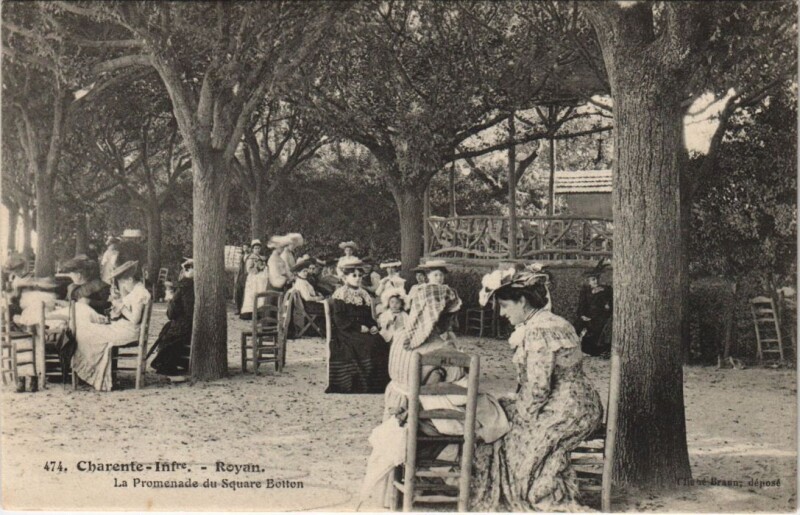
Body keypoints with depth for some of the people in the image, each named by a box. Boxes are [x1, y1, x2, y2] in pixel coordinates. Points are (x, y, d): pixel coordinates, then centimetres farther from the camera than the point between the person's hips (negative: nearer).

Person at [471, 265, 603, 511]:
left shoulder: (538, 331, -18)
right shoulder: (552, 322, 14)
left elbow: (537, 387, -20)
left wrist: (523, 416, -8)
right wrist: (518, 407, 14)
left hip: (566, 412, -10)